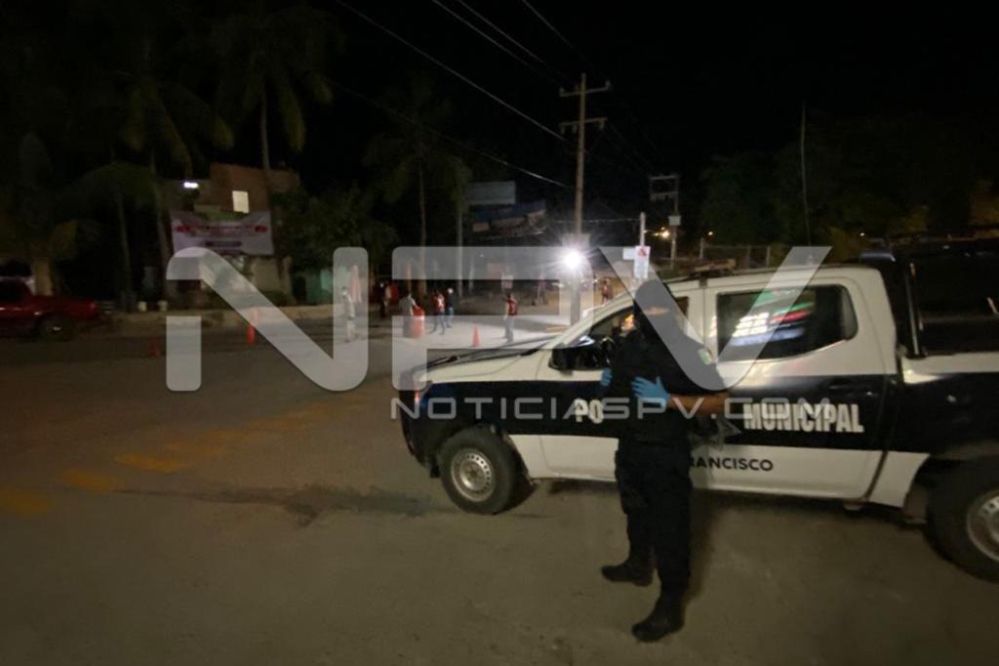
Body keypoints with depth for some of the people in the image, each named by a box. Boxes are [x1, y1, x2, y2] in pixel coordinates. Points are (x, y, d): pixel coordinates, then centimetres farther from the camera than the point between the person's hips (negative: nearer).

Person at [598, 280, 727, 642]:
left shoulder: (688, 350, -17)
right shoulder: (628, 345, 2)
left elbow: (718, 401, -18)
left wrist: (668, 399, -29)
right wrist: (607, 384, -7)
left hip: (667, 455, -7)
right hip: (629, 448, 7)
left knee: (670, 528, 4)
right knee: (636, 513, 26)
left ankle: (670, 606, 19)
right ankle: (638, 564, 50)